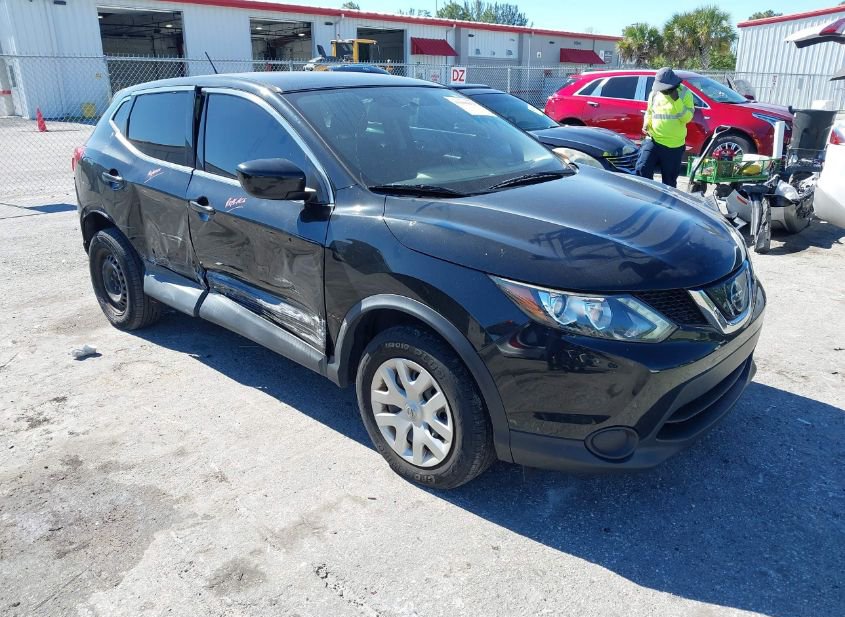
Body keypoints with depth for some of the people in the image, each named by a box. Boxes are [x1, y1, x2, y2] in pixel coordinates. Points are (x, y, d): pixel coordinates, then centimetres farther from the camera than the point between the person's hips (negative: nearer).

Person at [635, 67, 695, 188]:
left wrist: (676, 100, -22)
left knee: (669, 180, 9)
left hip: (674, 146, -2)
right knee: (642, 170, -15)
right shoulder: (654, 94, 5)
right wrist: (646, 124, -2)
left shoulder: (685, 94, -4)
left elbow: (687, 118, -12)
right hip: (653, 141, 2)